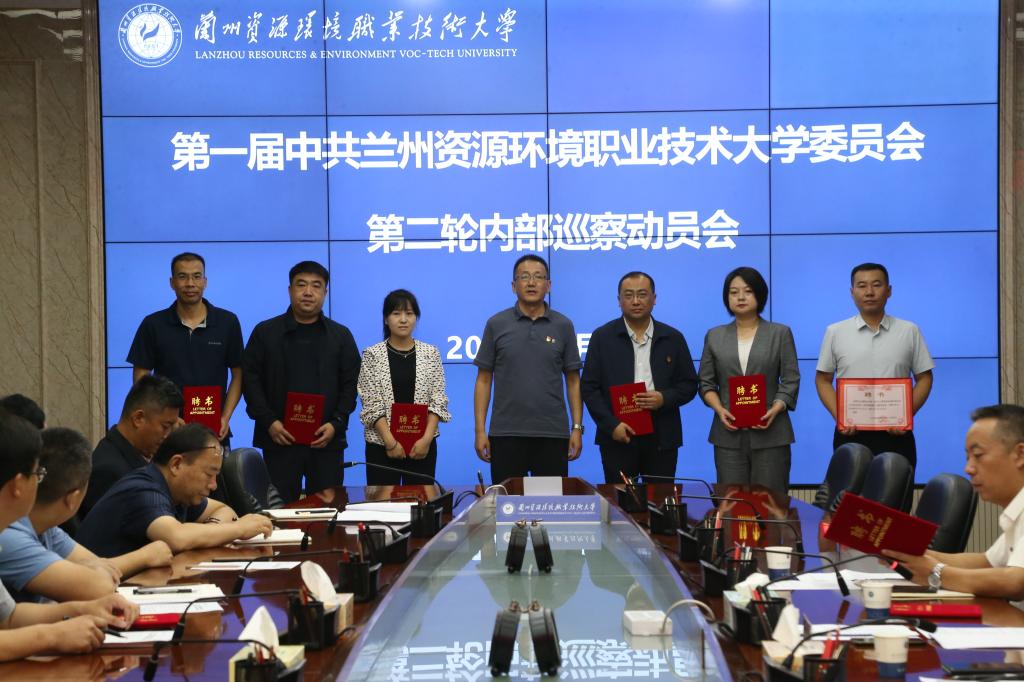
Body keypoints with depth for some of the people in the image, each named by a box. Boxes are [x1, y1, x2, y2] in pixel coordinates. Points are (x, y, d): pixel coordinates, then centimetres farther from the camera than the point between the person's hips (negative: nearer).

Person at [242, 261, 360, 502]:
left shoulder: (341, 336, 10)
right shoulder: (265, 332, 7)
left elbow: (351, 384, 7)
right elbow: (250, 380, 4)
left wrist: (336, 423, -6)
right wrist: (268, 422, -7)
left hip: (327, 440, 1)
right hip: (280, 439, -1)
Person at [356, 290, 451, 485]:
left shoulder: (431, 353, 6)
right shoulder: (372, 355, 1)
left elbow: (438, 401, 1)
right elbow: (371, 404, -5)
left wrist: (427, 438, -11)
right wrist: (390, 441, -13)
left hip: (422, 444, 1)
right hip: (381, 444, -1)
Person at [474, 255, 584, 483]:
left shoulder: (563, 326, 6)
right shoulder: (496, 325, 4)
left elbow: (573, 380, 8)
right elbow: (484, 380, 4)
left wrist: (577, 427, -1)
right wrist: (480, 430, -2)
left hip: (553, 433, 1)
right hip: (506, 433, 0)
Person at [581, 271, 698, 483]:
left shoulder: (673, 338, 9)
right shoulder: (602, 337, 4)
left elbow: (689, 384, 11)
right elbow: (590, 387, 2)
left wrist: (664, 398, -10)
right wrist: (611, 425, -10)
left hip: (662, 438, 1)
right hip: (618, 436, -1)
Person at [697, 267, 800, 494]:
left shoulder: (780, 333, 8)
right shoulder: (714, 336, 13)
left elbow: (791, 380, 3)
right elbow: (706, 383, 11)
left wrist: (776, 409, -13)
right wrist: (719, 409, -7)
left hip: (770, 433, -1)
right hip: (729, 434, 2)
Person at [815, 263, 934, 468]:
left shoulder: (909, 331, 5)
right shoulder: (835, 333, 5)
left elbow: (924, 378, 8)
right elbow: (823, 380, 8)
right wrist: (839, 417, -7)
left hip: (895, 435, 0)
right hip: (851, 434, 0)